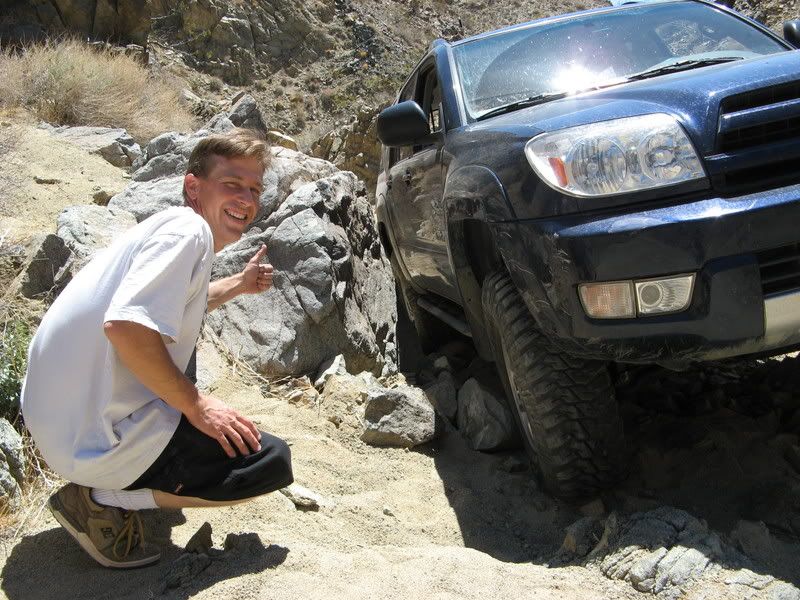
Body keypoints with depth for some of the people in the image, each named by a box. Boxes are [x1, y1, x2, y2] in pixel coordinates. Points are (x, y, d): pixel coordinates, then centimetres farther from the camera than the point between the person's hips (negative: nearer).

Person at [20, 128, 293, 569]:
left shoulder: (169, 225, 13)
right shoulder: (189, 230, -16)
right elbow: (126, 326, -30)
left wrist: (239, 284, 30)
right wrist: (196, 405, -18)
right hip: (97, 439, -10)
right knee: (272, 462, -4)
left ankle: (107, 488, 19)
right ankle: (104, 500, -4)